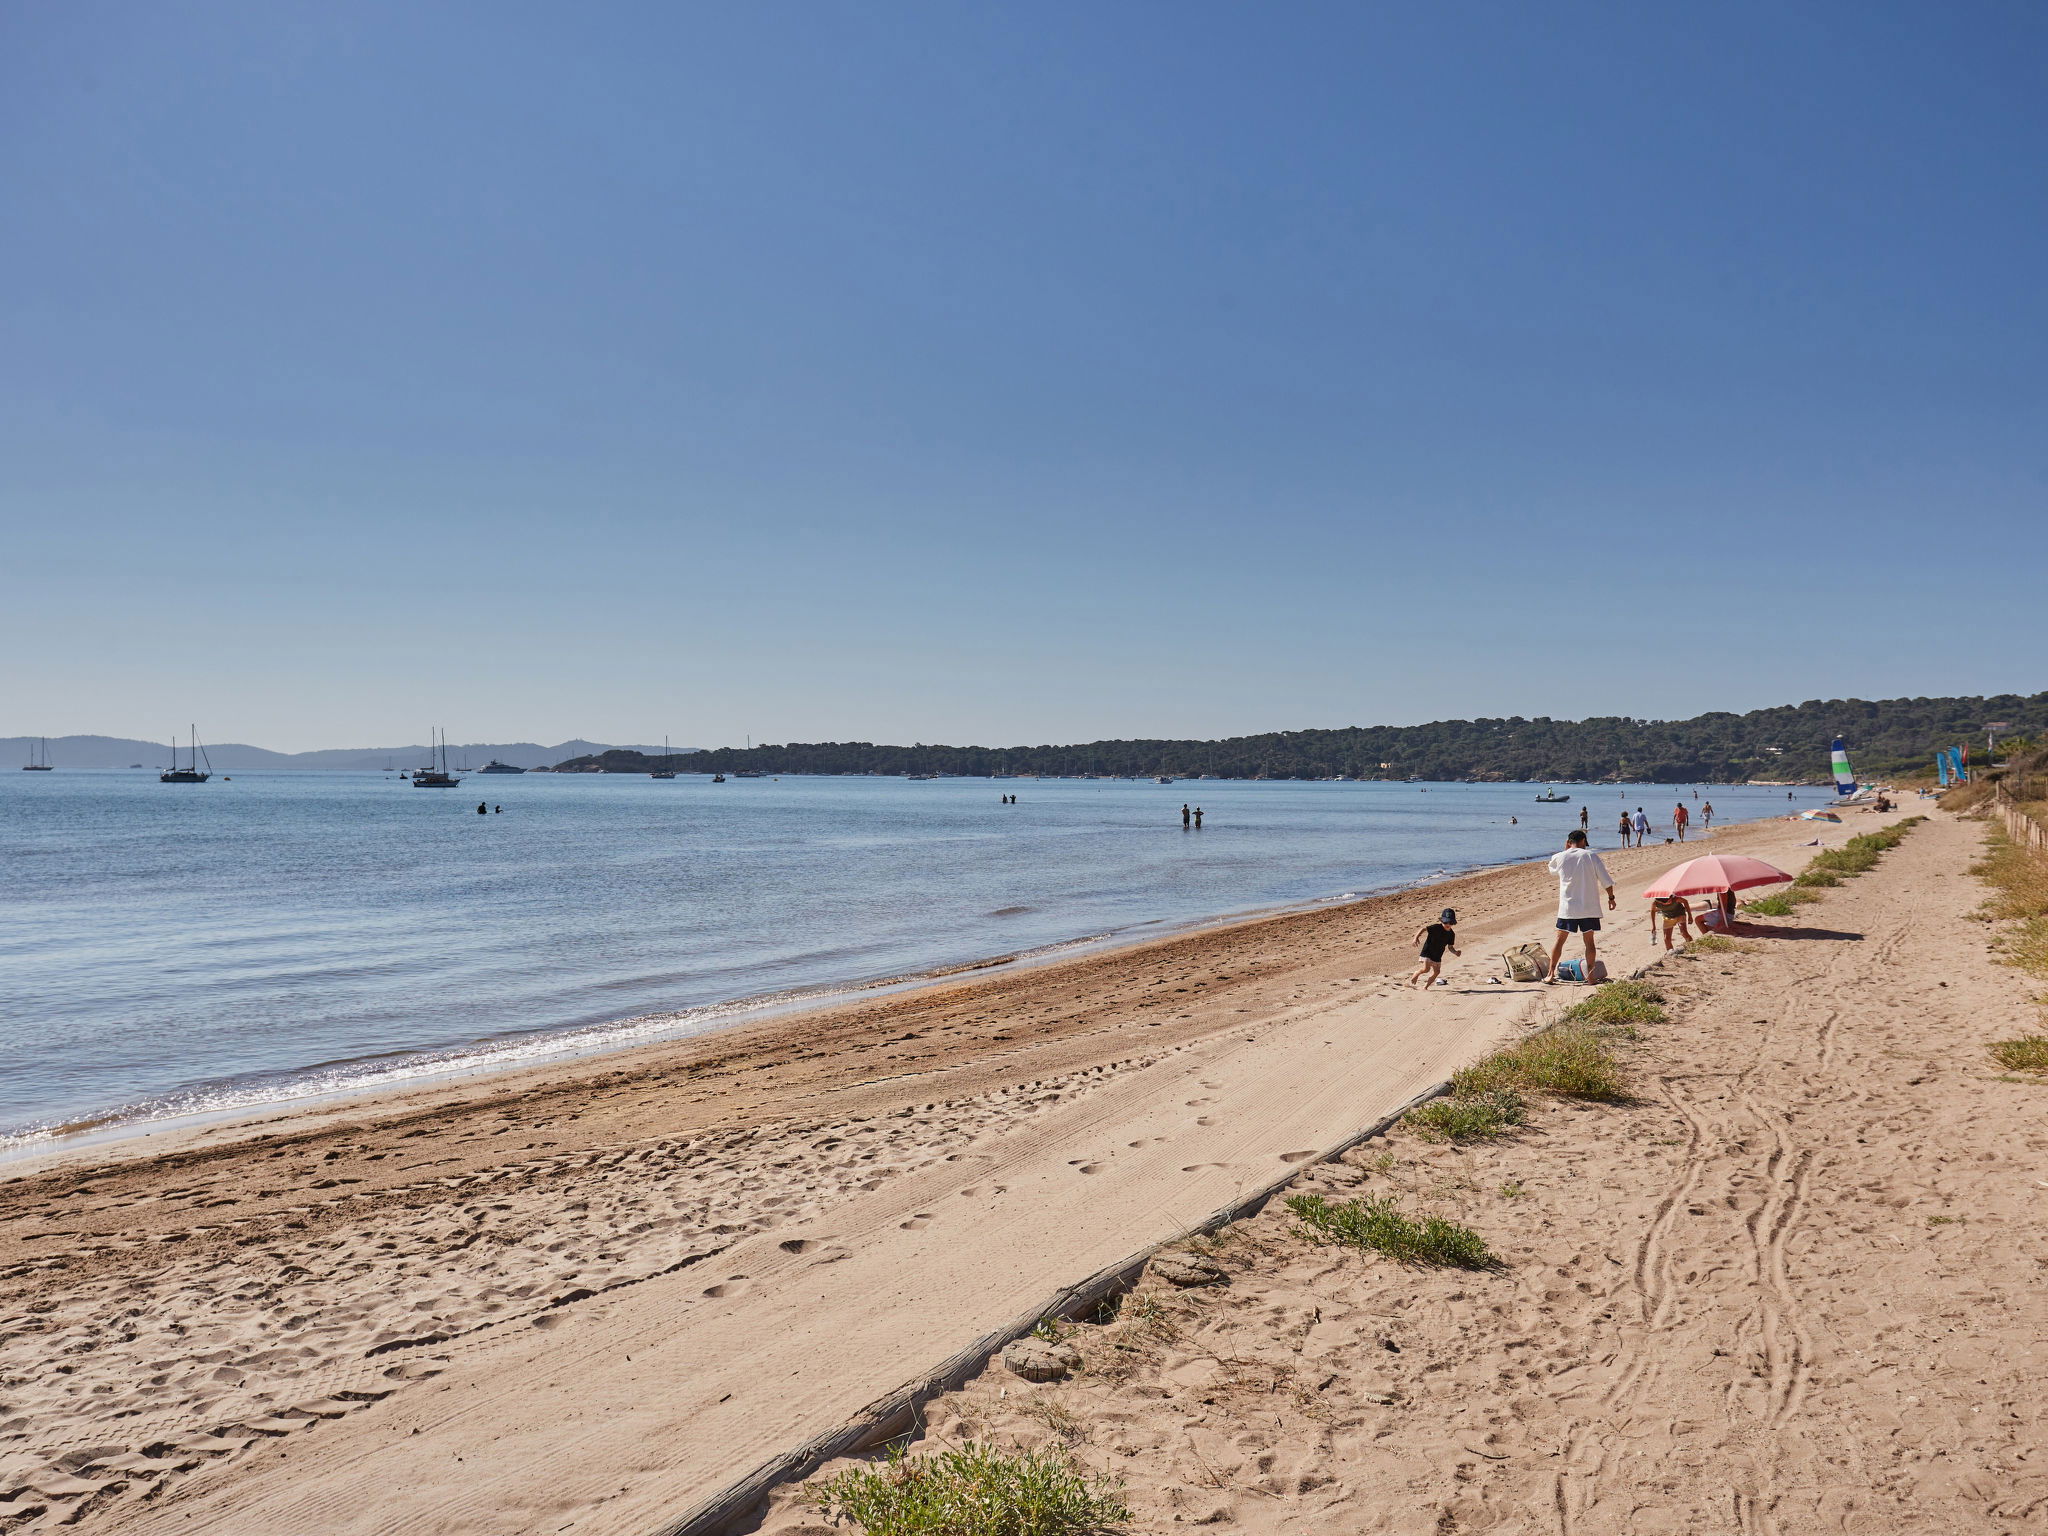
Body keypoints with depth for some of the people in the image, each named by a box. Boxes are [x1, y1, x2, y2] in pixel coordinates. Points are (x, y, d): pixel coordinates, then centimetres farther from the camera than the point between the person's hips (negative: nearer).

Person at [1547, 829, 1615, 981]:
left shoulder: (1560, 857, -1)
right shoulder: (1591, 856, -4)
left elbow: (1552, 869, 24)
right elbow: (1606, 880, -3)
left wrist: (1565, 849, 19)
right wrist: (1611, 897, 10)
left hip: (1567, 907, 1)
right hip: (1589, 907, 0)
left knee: (1559, 938, 9)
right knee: (1589, 940, 8)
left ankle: (1551, 973, 7)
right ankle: (1590, 974, 7)